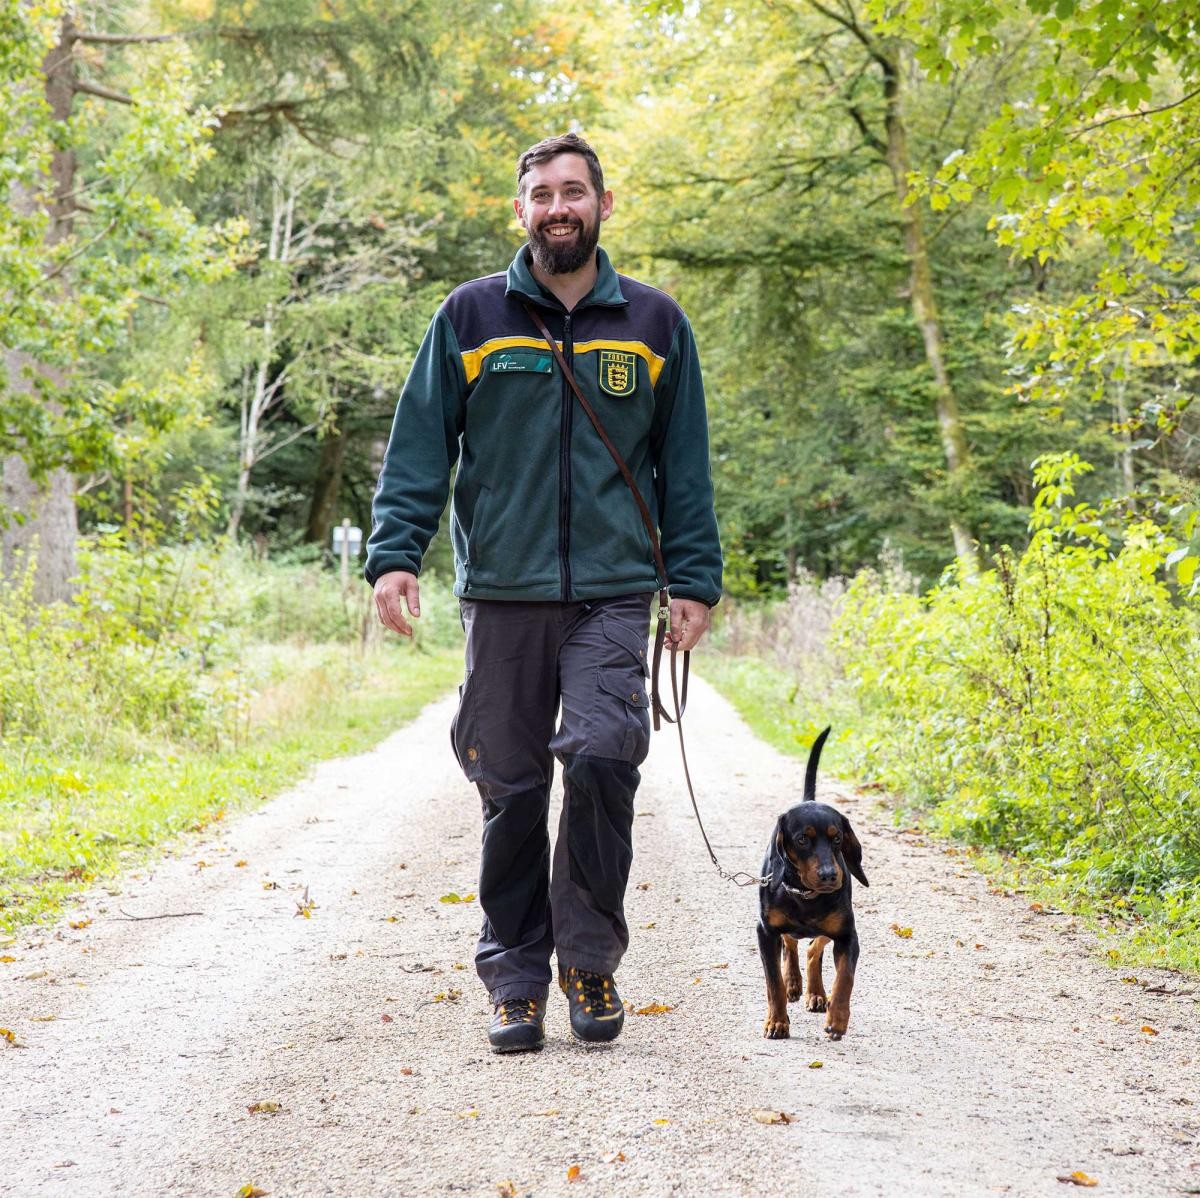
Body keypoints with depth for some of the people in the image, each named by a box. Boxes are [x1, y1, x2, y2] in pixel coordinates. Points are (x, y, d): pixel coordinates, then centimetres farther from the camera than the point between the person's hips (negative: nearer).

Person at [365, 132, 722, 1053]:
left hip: (613, 595, 0)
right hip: (503, 596, 0)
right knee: (512, 793, 3)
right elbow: (419, 446, 6)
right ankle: (517, 978, 15)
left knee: (600, 757, -17)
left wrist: (695, 580, 5)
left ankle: (590, 959, 0)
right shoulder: (471, 318, 8)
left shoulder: (654, 323, 11)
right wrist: (394, 553, -6)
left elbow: (685, 464, 13)